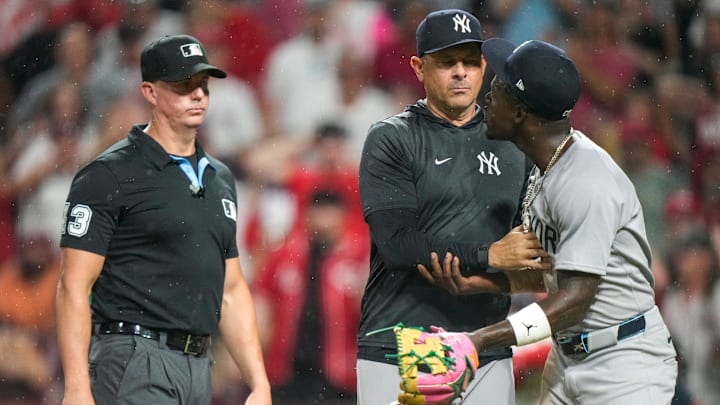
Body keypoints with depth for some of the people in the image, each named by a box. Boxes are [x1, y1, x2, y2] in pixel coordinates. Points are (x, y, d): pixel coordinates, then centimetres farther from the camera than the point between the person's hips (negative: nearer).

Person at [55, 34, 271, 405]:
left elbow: (232, 290, 21)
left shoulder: (219, 178, 17)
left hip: (199, 365, 8)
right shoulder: (109, 176, -5)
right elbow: (73, 288, -10)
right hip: (135, 362, -8)